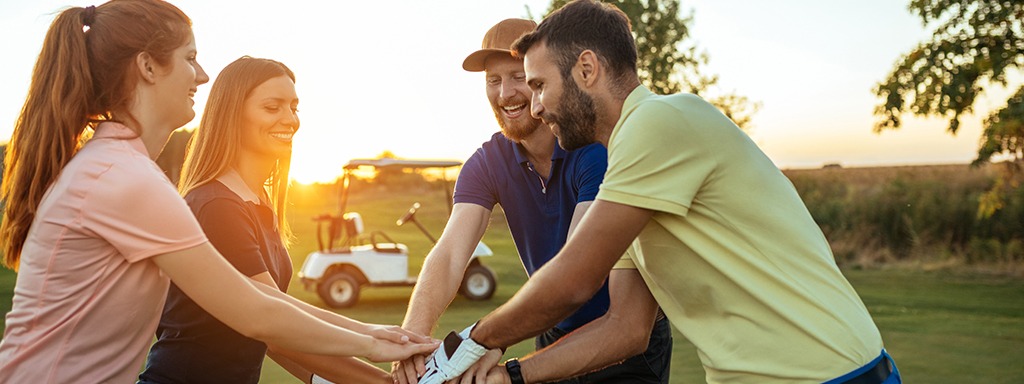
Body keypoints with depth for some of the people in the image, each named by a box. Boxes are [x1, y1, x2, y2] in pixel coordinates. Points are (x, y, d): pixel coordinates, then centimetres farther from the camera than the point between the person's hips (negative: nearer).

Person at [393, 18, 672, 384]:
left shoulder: (598, 148, -24)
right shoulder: (486, 165, -7)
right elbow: (449, 254, -21)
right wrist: (412, 336, -39)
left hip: (632, 347, -4)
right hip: (555, 340, 5)